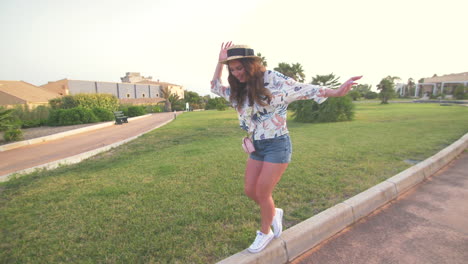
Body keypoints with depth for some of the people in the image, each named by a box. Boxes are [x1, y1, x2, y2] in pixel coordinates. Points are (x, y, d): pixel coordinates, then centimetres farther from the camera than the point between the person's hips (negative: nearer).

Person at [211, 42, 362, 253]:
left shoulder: (272, 80, -13)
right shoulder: (239, 90, 6)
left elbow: (304, 90, -14)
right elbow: (216, 87, 20)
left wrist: (336, 92, -22)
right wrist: (220, 62, 9)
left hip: (277, 145, -7)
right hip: (257, 147, 7)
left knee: (262, 193, -1)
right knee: (249, 190, 8)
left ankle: (265, 232, 28)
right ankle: (274, 213, 38)